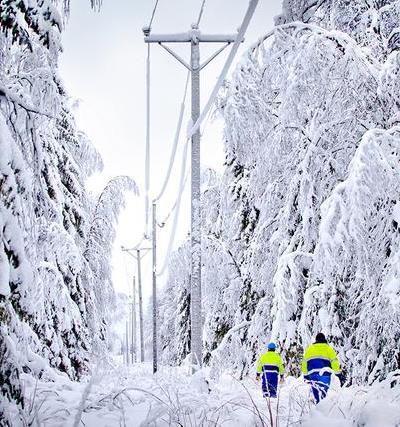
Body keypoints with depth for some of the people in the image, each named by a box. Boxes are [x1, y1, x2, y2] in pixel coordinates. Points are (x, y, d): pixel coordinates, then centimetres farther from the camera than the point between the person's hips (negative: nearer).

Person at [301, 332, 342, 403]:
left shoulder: (309, 348, 21)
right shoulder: (328, 348, 12)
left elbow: (304, 362, 20)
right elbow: (334, 361, 5)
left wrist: (305, 375, 23)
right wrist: (339, 374, 6)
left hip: (312, 373, 3)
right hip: (324, 372, -3)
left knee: (316, 394, 9)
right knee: (323, 391, -11)